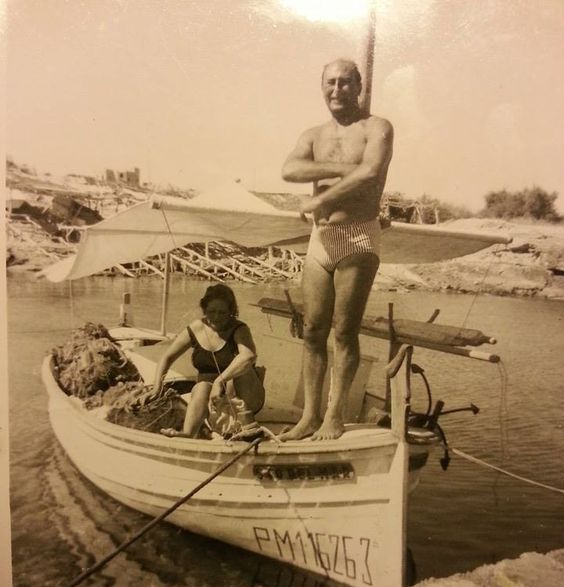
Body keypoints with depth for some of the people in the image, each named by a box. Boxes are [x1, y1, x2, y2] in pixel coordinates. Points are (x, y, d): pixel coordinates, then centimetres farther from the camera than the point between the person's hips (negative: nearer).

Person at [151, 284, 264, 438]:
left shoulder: (238, 330, -12)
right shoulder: (196, 329, 0)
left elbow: (249, 356, -35)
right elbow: (167, 357, 8)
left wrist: (220, 381, -43)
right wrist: (157, 387, -8)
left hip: (242, 395, -2)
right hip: (208, 391, 3)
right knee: (202, 387, -32)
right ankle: (188, 435, -51)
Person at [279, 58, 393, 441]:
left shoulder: (376, 128, 2)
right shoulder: (313, 135, 16)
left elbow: (370, 173, -19)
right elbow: (289, 170, -5)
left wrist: (318, 200, -13)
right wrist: (342, 168, -14)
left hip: (360, 238, -5)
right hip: (321, 239, 5)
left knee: (345, 331, -3)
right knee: (313, 331, 4)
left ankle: (335, 416, 8)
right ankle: (310, 415, 12)